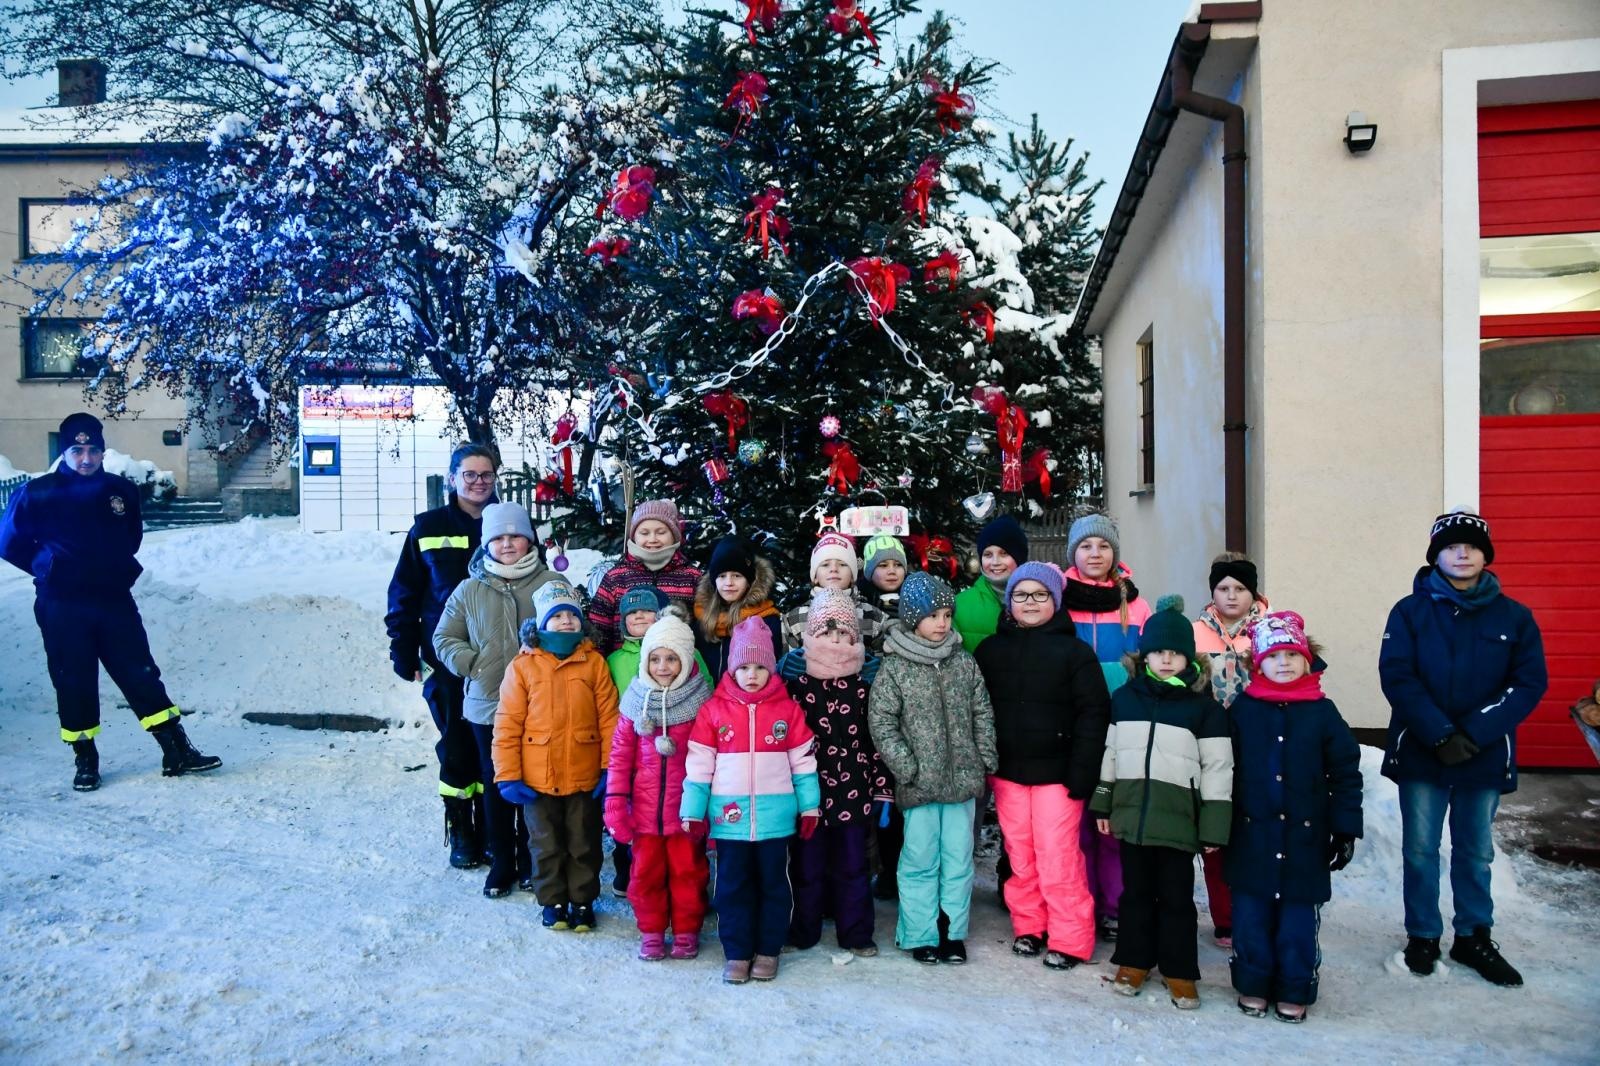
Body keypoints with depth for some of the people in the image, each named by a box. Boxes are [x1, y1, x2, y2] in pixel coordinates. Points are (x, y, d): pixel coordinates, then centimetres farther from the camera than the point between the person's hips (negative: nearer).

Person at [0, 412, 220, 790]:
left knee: (141, 674, 3)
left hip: (115, 600, 2)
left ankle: (177, 752, 5)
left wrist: (118, 570, 10)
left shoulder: (122, 491, 3)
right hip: (61, 608, -2)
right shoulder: (37, 494, -6)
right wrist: (50, 568, 4)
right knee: (74, 684, 6)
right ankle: (85, 759, 21)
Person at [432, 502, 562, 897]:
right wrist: (471, 664, -6)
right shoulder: (469, 590, 4)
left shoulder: (551, 584, -2)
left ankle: (532, 864, 23)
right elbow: (444, 639, 11)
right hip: (487, 707, 2)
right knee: (496, 786, 11)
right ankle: (501, 864, 25)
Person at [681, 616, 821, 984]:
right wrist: (693, 811, -1)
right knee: (732, 885, 9)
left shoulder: (787, 709, -1)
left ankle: (768, 951, 24)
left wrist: (809, 806, 4)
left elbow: (804, 760, 4)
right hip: (729, 816, 0)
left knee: (773, 884, 10)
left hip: (775, 816, 0)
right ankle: (736, 953, 22)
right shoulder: (713, 709, -1)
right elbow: (699, 763, 0)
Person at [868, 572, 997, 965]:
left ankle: (952, 932, 22)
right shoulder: (894, 669, -5)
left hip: (962, 778, 3)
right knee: (921, 860, 5)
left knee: (958, 859, 10)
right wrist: (906, 767, -11)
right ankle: (921, 935, 17)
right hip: (919, 782, -3)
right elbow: (880, 722, -6)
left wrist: (987, 759, 4)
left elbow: (982, 715, 11)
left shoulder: (964, 662, 6)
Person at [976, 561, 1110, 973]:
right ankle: (1028, 927, 24)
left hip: (1056, 771, -3)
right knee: (1019, 855, 9)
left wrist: (1082, 773, -13)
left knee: (1057, 857, -4)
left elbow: (1093, 714, -6)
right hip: (1007, 770, 3)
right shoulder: (990, 649, 8)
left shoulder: (1075, 651, -2)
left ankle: (1069, 939, 9)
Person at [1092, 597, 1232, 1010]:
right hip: (1132, 812, 3)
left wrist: (1213, 827, -6)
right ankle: (1133, 961, 27)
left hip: (1178, 818, -3)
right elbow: (1109, 753, 13)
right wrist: (1102, 804, 11)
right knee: (1136, 892, 13)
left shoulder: (1204, 706, -4)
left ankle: (1179, 972, 20)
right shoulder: (1124, 697, 7)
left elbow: (1218, 768, -4)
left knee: (1176, 897, 6)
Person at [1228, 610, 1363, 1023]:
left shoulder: (1322, 712, -3)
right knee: (1251, 913, 8)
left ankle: (1294, 991, 22)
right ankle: (1252, 984, 23)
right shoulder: (1243, 709, -1)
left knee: (1299, 917, 8)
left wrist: (1345, 829, -2)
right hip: (1252, 833, 1)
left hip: (1305, 835, 0)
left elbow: (1345, 773, 0)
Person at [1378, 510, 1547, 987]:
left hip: (1485, 757, 1)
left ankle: (1474, 937, 30)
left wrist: (1474, 734, -15)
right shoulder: (1411, 612, -3)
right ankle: (1423, 936, 22)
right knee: (1420, 850, 7)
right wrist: (1440, 735, -19)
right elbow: (1397, 677, -10)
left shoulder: (1514, 617, 1)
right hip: (1420, 755, -1)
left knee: (1476, 851, 15)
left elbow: (1530, 683, -5)